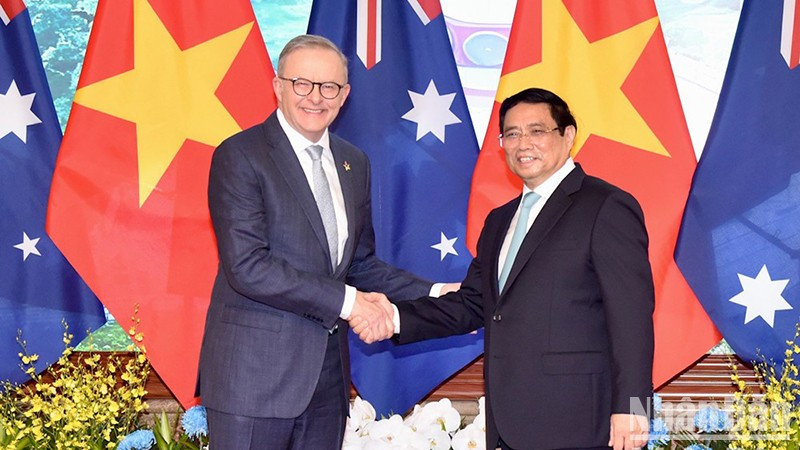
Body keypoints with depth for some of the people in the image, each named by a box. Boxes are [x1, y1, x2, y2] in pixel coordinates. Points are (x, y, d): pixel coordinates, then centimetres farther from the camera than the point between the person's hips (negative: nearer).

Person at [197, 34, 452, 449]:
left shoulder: (355, 163, 12)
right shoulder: (240, 155, -10)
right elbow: (247, 266, -19)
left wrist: (433, 294, 6)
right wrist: (346, 301, -18)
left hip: (327, 375, 7)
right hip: (255, 372, -6)